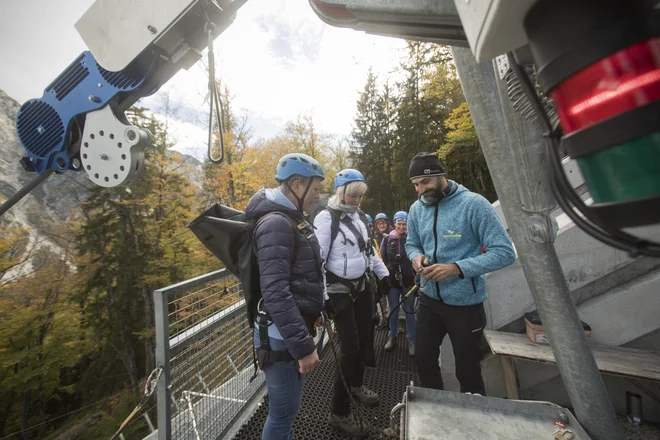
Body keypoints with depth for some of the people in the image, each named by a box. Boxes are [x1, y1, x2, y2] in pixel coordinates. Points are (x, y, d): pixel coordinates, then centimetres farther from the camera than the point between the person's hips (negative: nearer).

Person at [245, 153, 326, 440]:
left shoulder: (292, 219, 10)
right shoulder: (276, 223, -21)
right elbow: (275, 292, -27)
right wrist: (303, 345, -23)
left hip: (294, 327, 9)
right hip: (282, 335, -9)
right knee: (284, 412, 9)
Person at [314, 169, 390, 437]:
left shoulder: (360, 216, 7)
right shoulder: (326, 218, -15)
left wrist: (383, 274, 17)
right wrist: (322, 296, -20)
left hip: (363, 286, 7)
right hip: (340, 290, -7)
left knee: (363, 340, 19)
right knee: (350, 347, -1)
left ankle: (356, 385, 46)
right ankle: (339, 412, 21)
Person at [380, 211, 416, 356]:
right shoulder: (387, 239, 1)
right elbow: (382, 260, 5)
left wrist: (416, 278, -6)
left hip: (408, 280, -1)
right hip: (391, 280, 1)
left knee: (409, 310, 11)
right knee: (393, 310, 15)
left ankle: (411, 340, 28)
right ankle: (392, 337, 32)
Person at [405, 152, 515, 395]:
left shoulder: (473, 203, -18)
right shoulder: (416, 209, 0)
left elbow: (504, 252, -19)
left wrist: (457, 268, -30)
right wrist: (417, 256, -12)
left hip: (466, 303, -5)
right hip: (429, 298, 6)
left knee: (468, 371, 16)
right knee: (423, 360, 21)